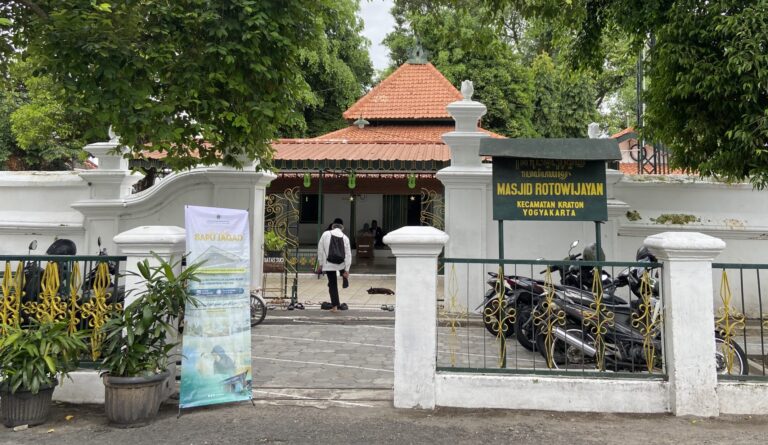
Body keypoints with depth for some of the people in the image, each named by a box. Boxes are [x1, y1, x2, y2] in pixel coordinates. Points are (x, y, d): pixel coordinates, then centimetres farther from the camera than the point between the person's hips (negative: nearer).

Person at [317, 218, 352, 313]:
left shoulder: (326, 234, -4)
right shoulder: (345, 237, -2)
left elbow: (320, 250, -2)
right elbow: (348, 254, -3)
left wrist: (321, 264, 7)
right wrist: (347, 270, 0)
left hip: (328, 264, -1)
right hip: (341, 264, 1)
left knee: (332, 284, 6)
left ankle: (335, 306, 6)